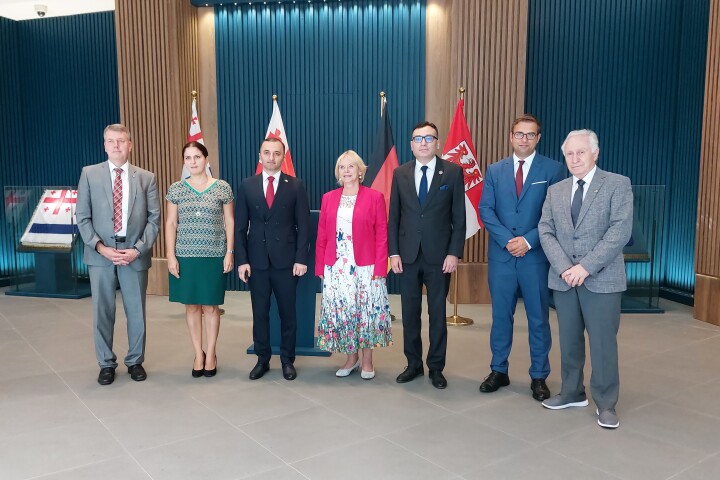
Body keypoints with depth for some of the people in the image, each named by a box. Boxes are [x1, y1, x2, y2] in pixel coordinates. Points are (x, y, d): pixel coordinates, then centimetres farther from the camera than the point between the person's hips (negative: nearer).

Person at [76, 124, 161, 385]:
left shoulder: (147, 178, 5)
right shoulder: (89, 174, 5)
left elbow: (154, 218, 2)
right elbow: (82, 216, 2)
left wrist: (138, 249, -10)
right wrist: (100, 247, -10)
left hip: (135, 253, 0)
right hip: (100, 253, 0)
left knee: (136, 312, 7)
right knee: (102, 312, 7)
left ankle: (135, 361, 23)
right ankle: (106, 364, 22)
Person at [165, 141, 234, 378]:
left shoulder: (223, 188, 1)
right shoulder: (176, 189, 4)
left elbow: (230, 222, 3)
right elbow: (170, 224, 4)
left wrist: (229, 253, -3)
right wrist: (171, 256, -2)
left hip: (214, 256, -1)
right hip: (185, 256, 2)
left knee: (210, 306, 5)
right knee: (192, 305, 7)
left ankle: (211, 354, 19)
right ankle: (198, 354, 19)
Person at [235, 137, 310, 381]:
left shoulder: (295, 186, 1)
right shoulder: (247, 186, 5)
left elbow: (303, 225, -1)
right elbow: (240, 226, 4)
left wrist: (301, 258, -8)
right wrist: (242, 260, -3)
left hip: (286, 260, -1)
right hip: (257, 260, 1)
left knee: (287, 312, 7)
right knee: (260, 313, 9)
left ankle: (287, 360, 21)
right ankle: (262, 359, 23)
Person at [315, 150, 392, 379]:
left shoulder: (375, 197, 0)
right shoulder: (328, 198, 9)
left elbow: (382, 236, -3)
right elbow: (321, 236, 9)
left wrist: (379, 268, -9)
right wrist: (320, 267, 3)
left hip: (365, 268, -3)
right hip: (336, 268, 3)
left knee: (367, 311, 3)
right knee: (340, 312, 6)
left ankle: (367, 361, 20)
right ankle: (351, 358, 23)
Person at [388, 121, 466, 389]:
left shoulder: (453, 172, -1)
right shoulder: (400, 174, 6)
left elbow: (459, 217, -2)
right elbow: (393, 217, 6)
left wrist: (454, 253, -9)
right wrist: (393, 252, 0)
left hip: (439, 256, -2)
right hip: (408, 255, 2)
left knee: (438, 314, 7)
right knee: (409, 313, 10)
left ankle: (436, 367, 20)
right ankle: (413, 364, 24)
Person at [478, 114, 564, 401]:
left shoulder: (553, 170, 0)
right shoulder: (495, 170, 8)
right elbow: (485, 210, 1)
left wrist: (529, 241, -14)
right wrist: (507, 239, -12)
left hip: (536, 256, -2)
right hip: (501, 255, 2)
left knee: (538, 318, 7)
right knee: (501, 315, 11)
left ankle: (539, 377, 20)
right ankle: (499, 371, 24)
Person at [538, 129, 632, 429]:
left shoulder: (618, 185, -2)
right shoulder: (555, 191, 11)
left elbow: (620, 231, -12)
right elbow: (546, 232, 3)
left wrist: (586, 266, -18)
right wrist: (563, 267, -12)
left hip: (602, 279, -4)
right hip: (563, 278, 4)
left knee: (603, 343, 2)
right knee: (569, 340, 13)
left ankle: (605, 403, 16)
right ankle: (572, 392, 29)